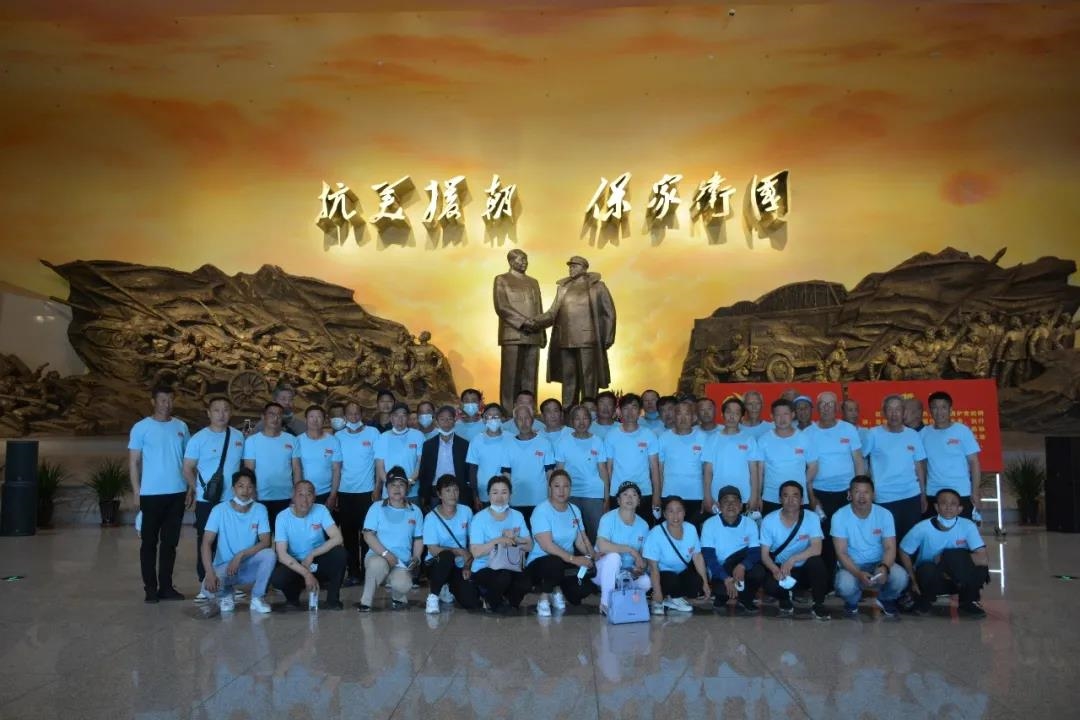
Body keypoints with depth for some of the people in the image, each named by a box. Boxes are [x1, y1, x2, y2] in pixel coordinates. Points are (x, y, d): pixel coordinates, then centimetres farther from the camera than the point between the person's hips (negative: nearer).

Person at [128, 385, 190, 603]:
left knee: (170, 542, 9)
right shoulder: (141, 428, -3)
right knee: (150, 542, 4)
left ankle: (166, 586, 17)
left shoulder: (181, 426, 8)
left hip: (177, 493, 4)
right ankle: (150, 587, 12)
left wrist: (191, 488, 6)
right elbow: (134, 461, -3)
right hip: (151, 493, -3)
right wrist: (136, 491, -8)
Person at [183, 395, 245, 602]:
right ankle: (205, 586, 11)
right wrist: (200, 489, -5)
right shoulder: (199, 438, -4)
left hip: (233, 500, 3)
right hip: (207, 501, -3)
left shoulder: (239, 437, 6)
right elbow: (188, 470, 0)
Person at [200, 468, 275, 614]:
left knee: (269, 554, -30)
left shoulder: (260, 510, -8)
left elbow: (265, 542, -14)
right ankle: (226, 595, 6)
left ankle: (257, 598, -6)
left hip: (249, 565, 1)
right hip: (224, 566, -1)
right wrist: (210, 573, -33)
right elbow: (206, 544, -19)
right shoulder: (220, 510, -14)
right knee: (209, 584, -33)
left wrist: (240, 555, -27)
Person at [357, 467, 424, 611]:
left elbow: (419, 539, 14)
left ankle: (398, 597, 7)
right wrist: (386, 553, -15)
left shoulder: (415, 511, 11)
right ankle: (366, 601, -15)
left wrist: (416, 558, -4)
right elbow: (368, 535, -3)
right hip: (377, 556, -1)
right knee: (378, 564, -40)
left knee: (402, 585, -33)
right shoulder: (376, 508, 4)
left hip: (402, 563, 1)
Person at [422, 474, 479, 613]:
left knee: (471, 603, -16)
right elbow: (433, 549, -14)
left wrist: (468, 566, -2)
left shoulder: (466, 511, -2)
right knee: (447, 556, -39)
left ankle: (448, 589, 20)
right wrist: (460, 552, -19)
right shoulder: (431, 517, -12)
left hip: (460, 566, 4)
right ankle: (433, 596, -15)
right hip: (437, 564, -4)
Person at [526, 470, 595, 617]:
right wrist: (573, 559, -30)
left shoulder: (575, 510, 7)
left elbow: (581, 540, 6)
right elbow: (547, 545, -23)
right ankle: (544, 598, -10)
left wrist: (593, 556, -15)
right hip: (539, 563, -5)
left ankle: (558, 590, 13)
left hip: (566, 564, 5)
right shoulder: (542, 510, -14)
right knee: (555, 563, -39)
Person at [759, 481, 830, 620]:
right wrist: (775, 570, -31)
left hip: (805, 570, 0)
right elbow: (764, 554, -10)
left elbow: (816, 549, -23)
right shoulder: (769, 520, -11)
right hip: (780, 568, 0)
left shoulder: (811, 518, -13)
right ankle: (785, 598, 6)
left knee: (815, 561, -33)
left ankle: (818, 605, -10)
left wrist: (792, 559, -36)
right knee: (771, 586, -32)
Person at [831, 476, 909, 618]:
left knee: (901, 577, -29)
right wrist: (859, 574, -34)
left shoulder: (884, 514, -9)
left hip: (878, 563, 2)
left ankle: (885, 599, 9)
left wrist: (884, 567, -33)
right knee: (845, 585, -35)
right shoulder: (840, 516, -15)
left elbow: (890, 548, -10)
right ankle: (852, 602, 7)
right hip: (852, 565, -2)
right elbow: (841, 553, -16)